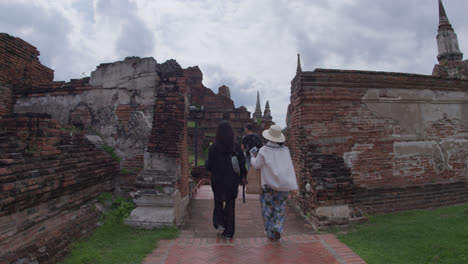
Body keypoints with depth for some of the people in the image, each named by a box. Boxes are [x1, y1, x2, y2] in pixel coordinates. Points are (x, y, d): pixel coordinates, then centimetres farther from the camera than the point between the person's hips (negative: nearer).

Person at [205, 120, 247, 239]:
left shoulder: (213, 147, -12)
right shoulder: (236, 147, -8)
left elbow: (209, 165, -9)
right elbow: (242, 165, -8)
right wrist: (240, 177, 7)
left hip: (218, 181, -1)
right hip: (232, 182, 1)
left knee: (218, 203, 25)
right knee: (230, 205, 15)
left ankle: (219, 222, 14)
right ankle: (229, 232, 19)